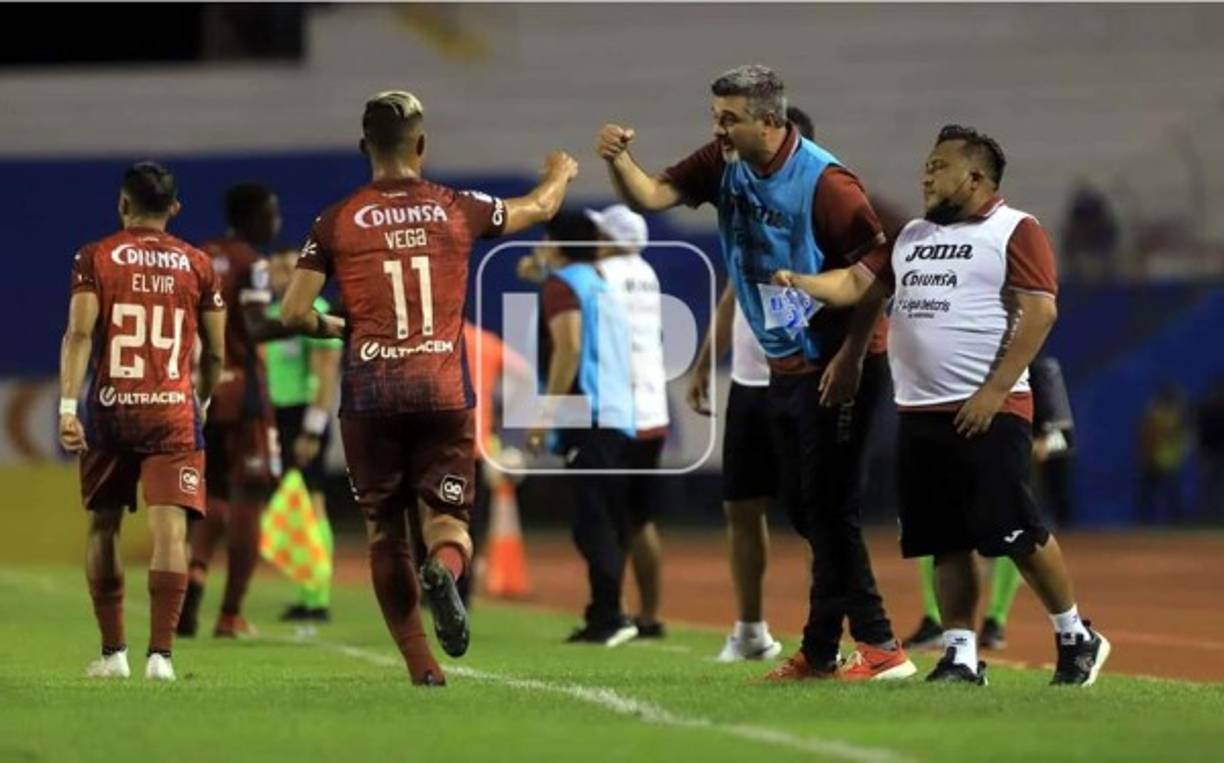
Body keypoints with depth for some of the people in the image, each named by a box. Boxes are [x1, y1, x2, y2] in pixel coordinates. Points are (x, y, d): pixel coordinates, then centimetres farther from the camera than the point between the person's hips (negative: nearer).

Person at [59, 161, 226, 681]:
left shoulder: (96, 258, 2)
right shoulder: (197, 265, 7)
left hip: (109, 409, 0)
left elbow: (79, 333, -9)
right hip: (173, 412, 0)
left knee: (103, 528, 14)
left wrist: (67, 407, -12)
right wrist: (201, 402, 27)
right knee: (169, 528, -6)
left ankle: (112, 651, 17)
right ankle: (160, 652, -16)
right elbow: (215, 352, 9)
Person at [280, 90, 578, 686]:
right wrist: (560, 175, 46)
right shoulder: (457, 210, 5)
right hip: (443, 392, 0)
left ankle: (421, 665, 7)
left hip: (370, 396, 0)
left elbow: (294, 313, -2)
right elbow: (539, 208, 24)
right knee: (445, 518, 5)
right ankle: (443, 570, -31)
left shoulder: (338, 222, 0)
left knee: (385, 534, 11)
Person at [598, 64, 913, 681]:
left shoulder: (824, 182, -19)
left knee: (828, 508, -9)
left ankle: (879, 648, -5)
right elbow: (650, 196, 1)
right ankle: (821, 651, 19)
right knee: (804, 509, 12)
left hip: (829, 369, -8)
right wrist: (618, 161, -20)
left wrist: (850, 357, -19)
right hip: (785, 368, 8)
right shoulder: (724, 165, 4)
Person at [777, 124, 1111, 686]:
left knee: (1016, 533, -8)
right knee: (945, 544, 5)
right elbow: (858, 283, 15)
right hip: (919, 413, 7)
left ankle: (1075, 638, 7)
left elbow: (1039, 313, -12)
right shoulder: (912, 236, 19)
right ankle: (961, 655, 8)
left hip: (988, 413, -7)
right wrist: (800, 283, -5)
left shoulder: (1015, 231, -4)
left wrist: (992, 393, -18)